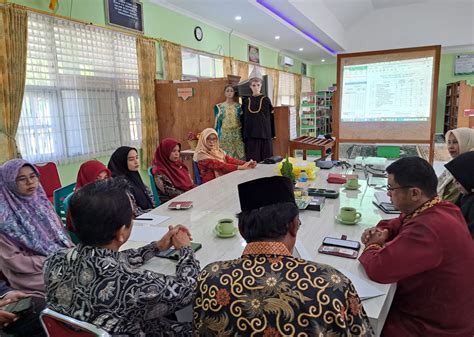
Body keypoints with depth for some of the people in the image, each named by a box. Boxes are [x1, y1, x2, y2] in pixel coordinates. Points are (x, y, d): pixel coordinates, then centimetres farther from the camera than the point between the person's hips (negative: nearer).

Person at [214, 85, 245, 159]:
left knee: (238, 156, -3)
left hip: (237, 135, 0)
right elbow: (217, 122, 6)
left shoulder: (238, 106, 7)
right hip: (224, 135, 0)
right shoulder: (219, 107, 6)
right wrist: (217, 136, 1)